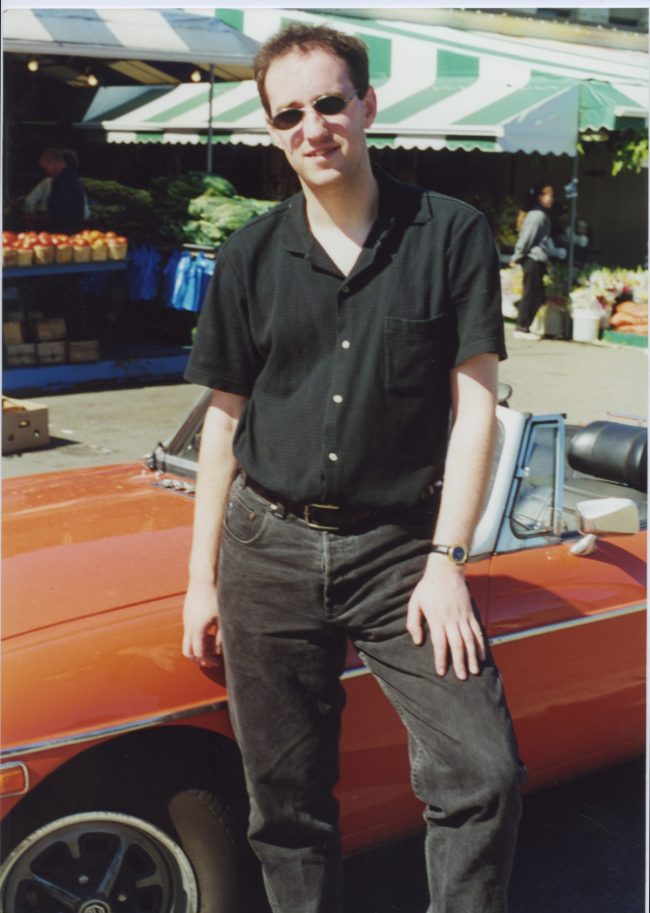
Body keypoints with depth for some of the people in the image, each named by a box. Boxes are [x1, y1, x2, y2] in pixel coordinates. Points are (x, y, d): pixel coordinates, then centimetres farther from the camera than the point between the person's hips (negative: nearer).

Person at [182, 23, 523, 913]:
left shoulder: (451, 235, -2)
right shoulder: (250, 257, 5)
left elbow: (475, 405, -4)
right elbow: (225, 420, 9)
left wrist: (447, 562, -11)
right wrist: (202, 580, 8)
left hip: (400, 547, -2)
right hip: (267, 548, 2)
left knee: (482, 772, -11)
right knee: (287, 799, 11)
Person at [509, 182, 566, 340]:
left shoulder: (542, 215, 16)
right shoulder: (537, 216, -16)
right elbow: (526, 238, -16)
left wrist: (558, 252, 20)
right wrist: (517, 258, -10)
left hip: (538, 260, 10)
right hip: (533, 260, -10)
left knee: (537, 295, 11)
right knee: (531, 294, -5)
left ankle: (524, 327, 15)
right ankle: (521, 328, 1)